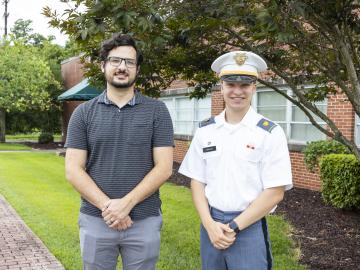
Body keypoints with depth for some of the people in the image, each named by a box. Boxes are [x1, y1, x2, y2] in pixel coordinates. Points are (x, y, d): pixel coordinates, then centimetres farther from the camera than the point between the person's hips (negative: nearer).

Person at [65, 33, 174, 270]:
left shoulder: (156, 111, 0)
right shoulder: (84, 113, 3)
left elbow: (164, 168, -6)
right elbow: (73, 170, -2)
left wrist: (126, 203, -15)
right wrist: (106, 206, -14)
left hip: (145, 221, -1)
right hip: (95, 220, 1)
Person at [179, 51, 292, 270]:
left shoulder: (270, 133, -8)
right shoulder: (205, 131, 3)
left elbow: (275, 193, -10)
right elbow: (197, 182, 5)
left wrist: (234, 227, -11)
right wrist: (209, 224, -8)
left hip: (250, 227, -3)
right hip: (210, 225, 3)